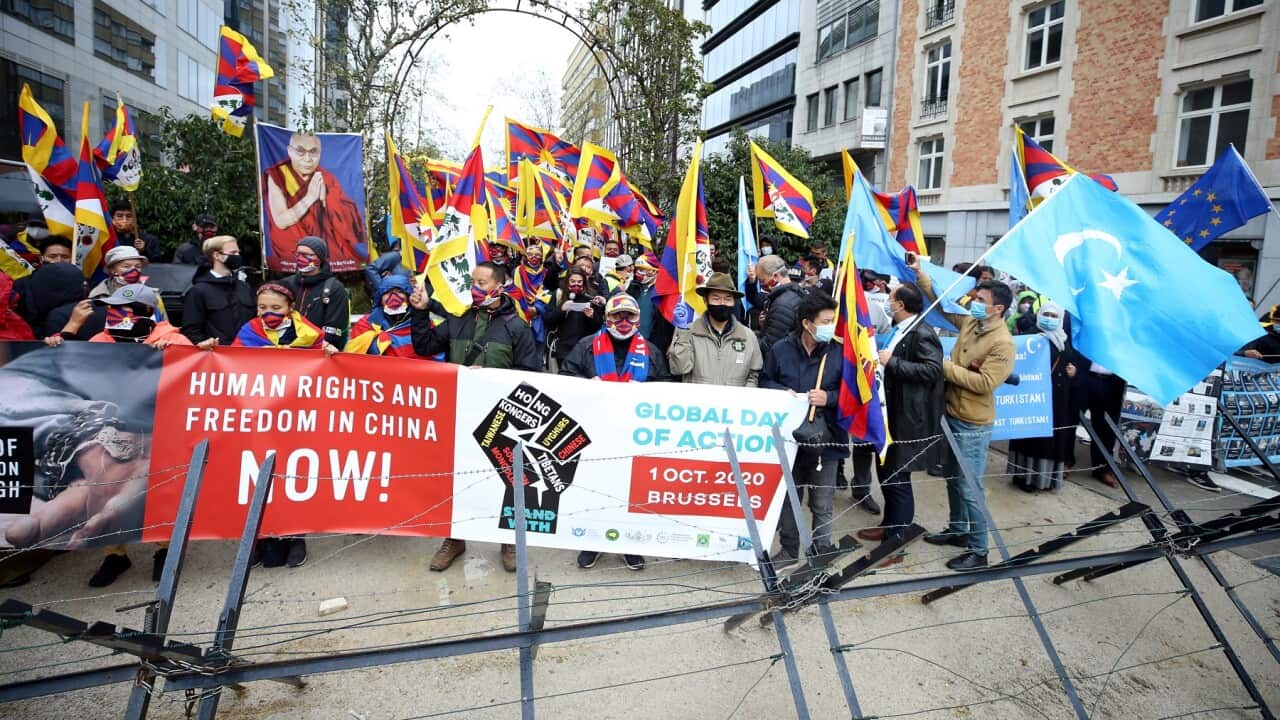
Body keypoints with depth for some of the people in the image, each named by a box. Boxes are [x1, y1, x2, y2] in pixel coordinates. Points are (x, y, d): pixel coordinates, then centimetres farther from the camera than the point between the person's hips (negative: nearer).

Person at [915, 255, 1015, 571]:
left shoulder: (1002, 343, -20)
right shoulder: (970, 322, 3)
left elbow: (984, 382, -26)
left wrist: (945, 366, -21)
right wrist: (920, 274, 9)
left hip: (973, 425, -8)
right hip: (952, 414, 8)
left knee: (970, 487, -1)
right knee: (953, 479, 20)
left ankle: (978, 551, 12)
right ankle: (957, 530, 38)